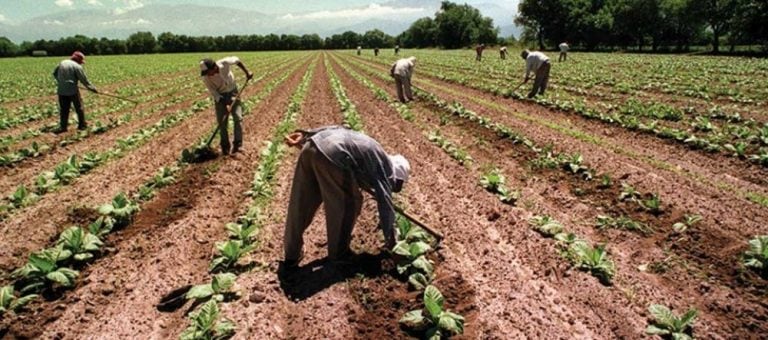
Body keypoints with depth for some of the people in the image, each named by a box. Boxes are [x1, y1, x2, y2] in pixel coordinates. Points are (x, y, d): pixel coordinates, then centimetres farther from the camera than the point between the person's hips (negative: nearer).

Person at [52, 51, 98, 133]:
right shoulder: (77, 66, -8)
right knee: (79, 108, 9)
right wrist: (93, 89, 0)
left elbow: (55, 73, 19)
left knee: (64, 109, 9)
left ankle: (62, 127, 8)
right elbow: (84, 80, -8)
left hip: (61, 90, 5)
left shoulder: (62, 63, 10)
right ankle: (82, 125, 15)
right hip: (72, 90, -5)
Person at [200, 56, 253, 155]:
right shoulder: (206, 78, -25)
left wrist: (247, 72, -4)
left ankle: (238, 145, -5)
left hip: (232, 92, 0)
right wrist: (225, 105, -24)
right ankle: (225, 147, 9)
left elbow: (236, 60, -7)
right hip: (220, 96, 0)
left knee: (238, 117, -10)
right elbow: (214, 93, -16)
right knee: (222, 121, -2)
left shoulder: (224, 63, -28)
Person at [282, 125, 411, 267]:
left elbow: (336, 129, 27)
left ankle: (291, 255, 32)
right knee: (348, 203, 15)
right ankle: (338, 253, 30)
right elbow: (386, 205, 13)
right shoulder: (385, 167, 14)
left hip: (312, 145, 8)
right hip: (332, 154, -8)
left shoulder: (374, 154, 33)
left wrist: (304, 135, 20)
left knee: (300, 204, 17)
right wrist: (392, 242, 23)